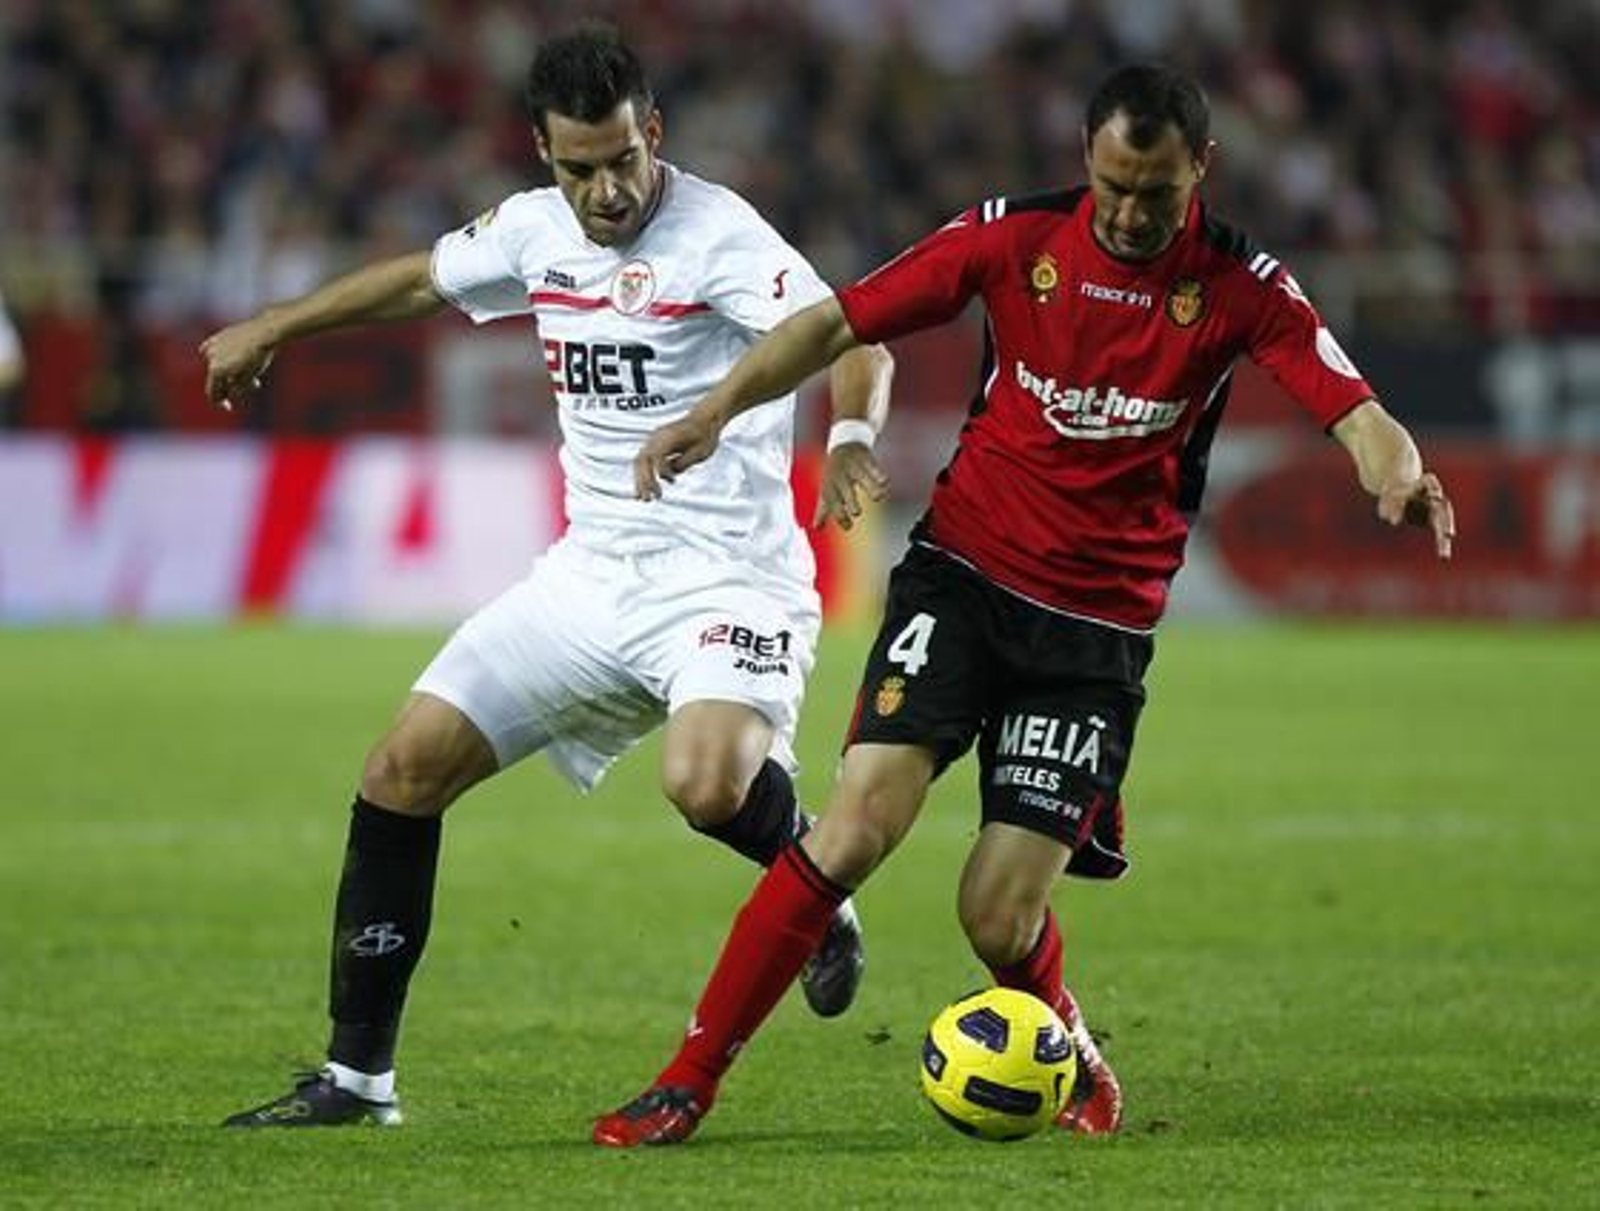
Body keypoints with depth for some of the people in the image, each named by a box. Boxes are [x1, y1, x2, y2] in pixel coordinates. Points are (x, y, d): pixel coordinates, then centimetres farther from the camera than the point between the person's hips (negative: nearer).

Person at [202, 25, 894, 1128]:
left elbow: (855, 344, -25)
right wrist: (271, 330, 34)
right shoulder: (536, 231, 6)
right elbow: (422, 279, 26)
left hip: (726, 576, -7)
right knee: (407, 765, -2)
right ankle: (357, 1076, 7)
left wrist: (850, 440, -46)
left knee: (707, 785, -34)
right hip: (592, 573, 7)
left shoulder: (717, 236, -14)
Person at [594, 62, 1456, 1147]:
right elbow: (841, 323, -2)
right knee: (860, 823, -19)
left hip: (1098, 625, 0)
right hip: (964, 570, 0)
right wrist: (717, 411, -16)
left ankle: (1074, 1066, 28)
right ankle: (691, 1079, -9)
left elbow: (1354, 409, -15)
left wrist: (1398, 471, -39)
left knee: (999, 921, -6)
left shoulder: (1240, 284, -6)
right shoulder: (1017, 237, -4)